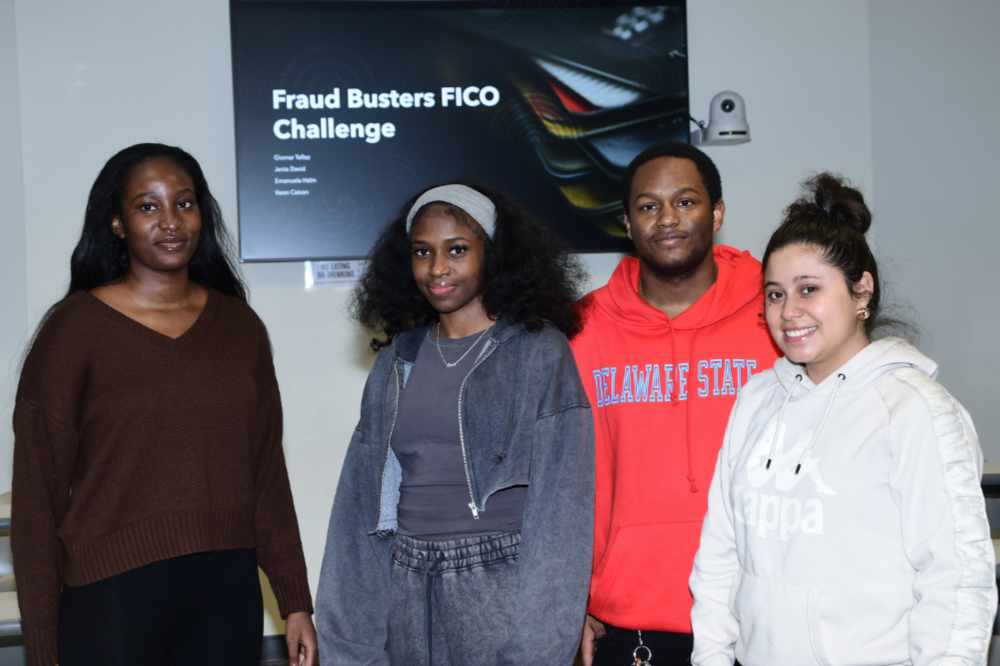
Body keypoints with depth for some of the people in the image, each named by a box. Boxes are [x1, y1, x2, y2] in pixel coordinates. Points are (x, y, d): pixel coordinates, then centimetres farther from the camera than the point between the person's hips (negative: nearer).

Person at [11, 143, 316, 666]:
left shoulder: (240, 326, 6)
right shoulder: (75, 328, -6)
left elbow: (267, 473, 9)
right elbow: (38, 492, -5)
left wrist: (295, 603, 6)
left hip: (228, 594, 4)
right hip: (113, 601, -3)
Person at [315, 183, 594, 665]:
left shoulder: (539, 351, -5)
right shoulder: (399, 358, 9)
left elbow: (560, 497, -10)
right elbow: (365, 494, 10)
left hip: (500, 585, -4)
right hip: (407, 593, 5)